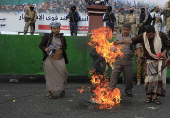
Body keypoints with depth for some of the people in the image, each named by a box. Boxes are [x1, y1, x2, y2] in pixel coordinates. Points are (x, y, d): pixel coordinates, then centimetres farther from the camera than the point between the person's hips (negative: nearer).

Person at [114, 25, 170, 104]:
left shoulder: (161, 35, -11)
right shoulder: (143, 36, -11)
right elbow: (131, 40, -17)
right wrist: (119, 42, -27)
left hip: (161, 61, 0)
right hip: (150, 61, 0)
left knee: (159, 78, -4)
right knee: (149, 78, -7)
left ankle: (155, 97, 5)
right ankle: (149, 96, 8)